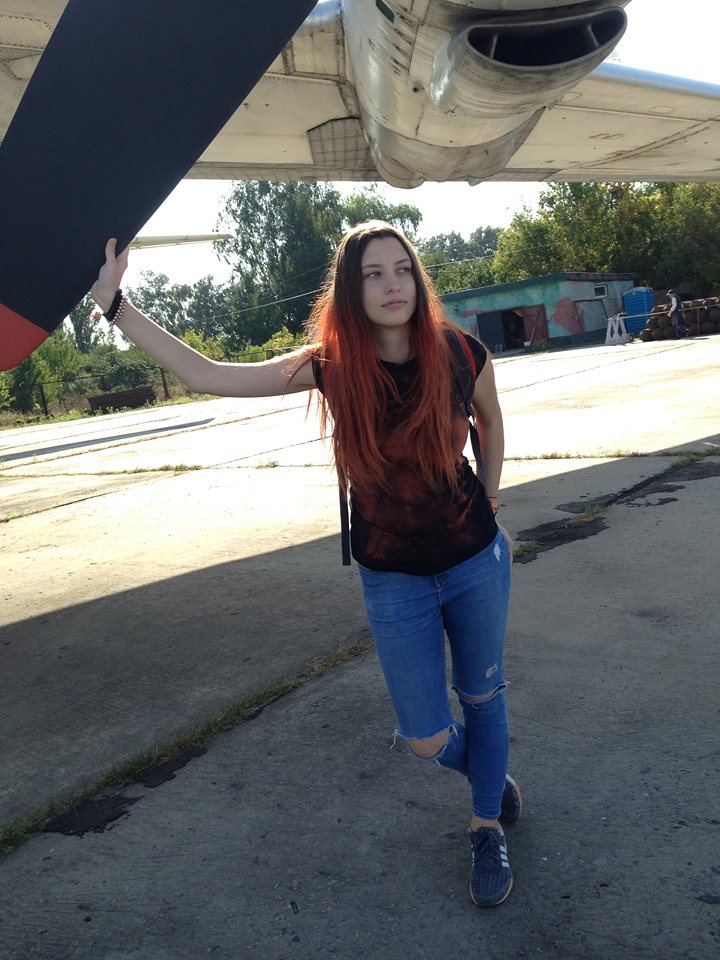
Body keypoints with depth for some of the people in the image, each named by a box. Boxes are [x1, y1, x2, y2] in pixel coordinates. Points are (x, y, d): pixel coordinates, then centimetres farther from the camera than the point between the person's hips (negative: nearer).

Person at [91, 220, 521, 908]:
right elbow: (208, 376, -16)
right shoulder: (331, 365, -14)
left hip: (475, 559, 1)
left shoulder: (459, 353, -13)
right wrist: (114, 305, -18)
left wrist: (491, 498, 9)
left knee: (482, 696, 17)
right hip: (393, 578, 0)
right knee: (427, 740, 4)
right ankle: (490, 772, 41)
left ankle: (487, 830, 43)